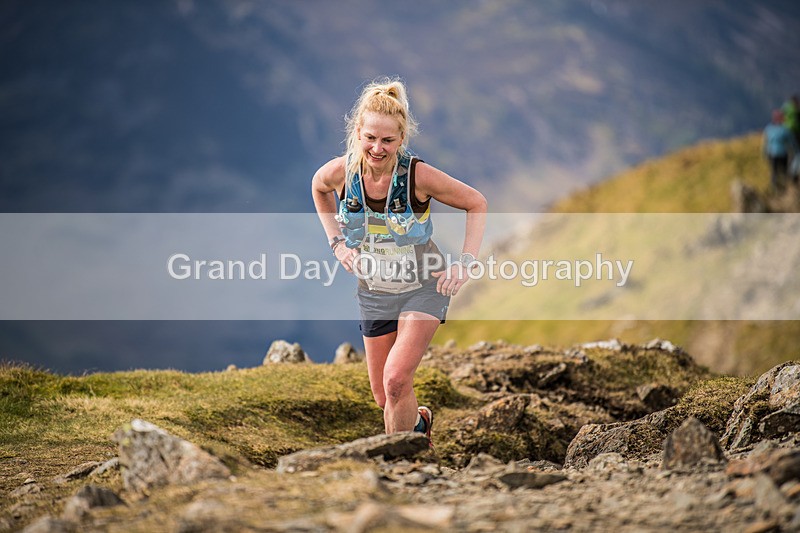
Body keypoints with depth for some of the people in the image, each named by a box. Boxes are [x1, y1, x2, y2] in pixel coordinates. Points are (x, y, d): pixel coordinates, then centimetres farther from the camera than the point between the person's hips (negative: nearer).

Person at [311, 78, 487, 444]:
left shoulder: (418, 175, -25)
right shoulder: (340, 172, -17)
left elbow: (476, 204, -9)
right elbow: (318, 188, 10)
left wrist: (465, 263, -16)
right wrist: (337, 242, 2)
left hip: (423, 287, -4)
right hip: (373, 292, 4)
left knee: (396, 380, -22)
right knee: (384, 397, 12)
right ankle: (418, 420, 46)